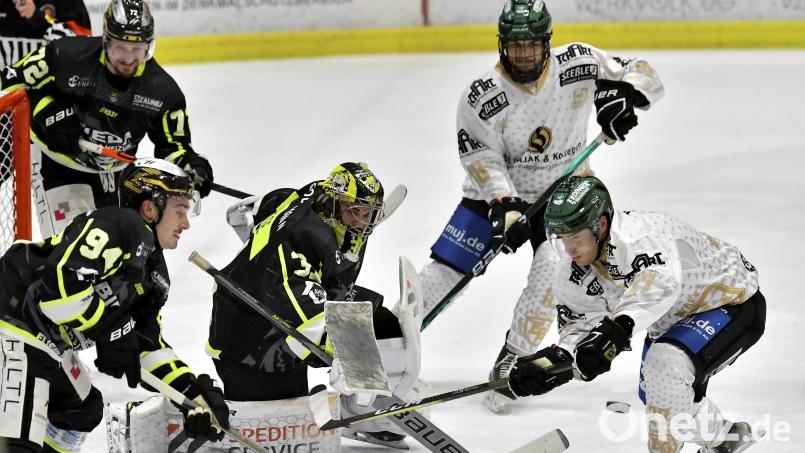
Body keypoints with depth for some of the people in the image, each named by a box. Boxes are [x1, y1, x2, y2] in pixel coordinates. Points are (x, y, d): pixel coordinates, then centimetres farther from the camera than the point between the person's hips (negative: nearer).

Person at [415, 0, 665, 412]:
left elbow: (643, 75, -9)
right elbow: (482, 158, -19)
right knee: (444, 267, -5)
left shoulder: (579, 64, -16)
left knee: (552, 268, -23)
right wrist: (505, 205, -33)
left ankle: (511, 362, -9)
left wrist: (623, 93, -31)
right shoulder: (481, 97, -19)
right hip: (498, 192, 0)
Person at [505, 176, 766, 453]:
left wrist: (620, 326, -69)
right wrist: (556, 360, -30)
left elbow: (662, 279, -56)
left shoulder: (639, 235, -38)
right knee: (653, 396, 18)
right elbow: (580, 325, -9)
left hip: (735, 304, -10)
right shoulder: (572, 274, -11)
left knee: (666, 362, -32)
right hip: (674, 318, 10)